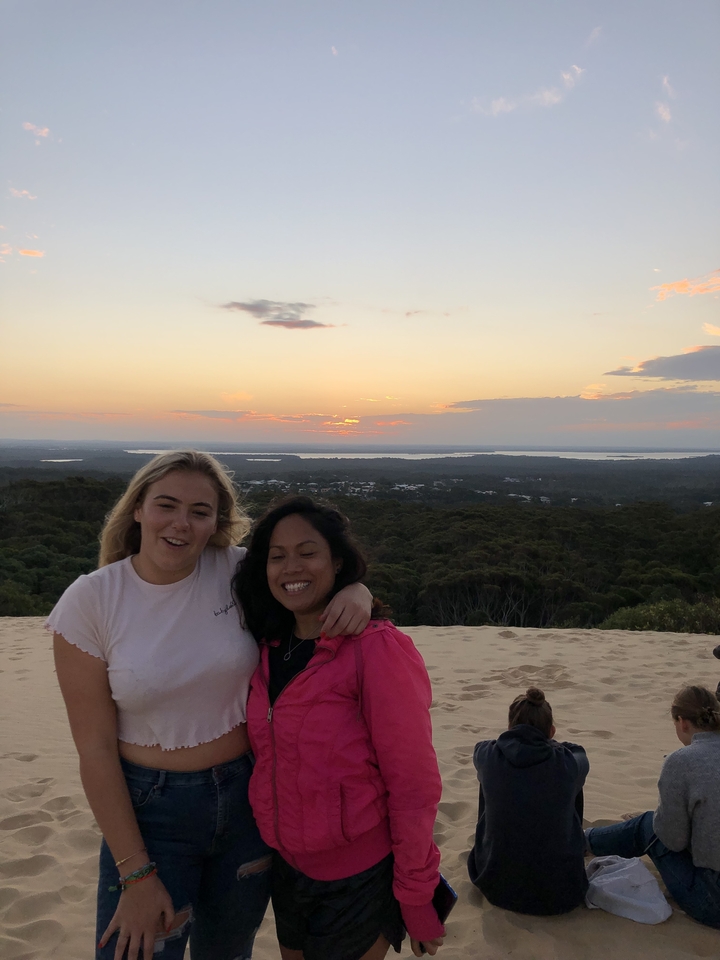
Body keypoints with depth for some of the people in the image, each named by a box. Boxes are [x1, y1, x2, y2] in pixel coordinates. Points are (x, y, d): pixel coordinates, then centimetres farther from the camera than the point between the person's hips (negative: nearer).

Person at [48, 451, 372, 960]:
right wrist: (136, 874, -11)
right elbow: (96, 749, -12)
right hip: (147, 808, -2)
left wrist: (356, 592, -22)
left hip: (248, 797, 3)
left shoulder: (237, 571, -11)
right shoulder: (90, 601, -14)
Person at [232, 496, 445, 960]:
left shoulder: (378, 649, -22)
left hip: (358, 882, -6)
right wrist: (273, 845, 6)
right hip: (288, 869, 6)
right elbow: (270, 760, 9)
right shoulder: (271, 648, -2)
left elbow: (414, 786, -18)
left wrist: (417, 899, -13)